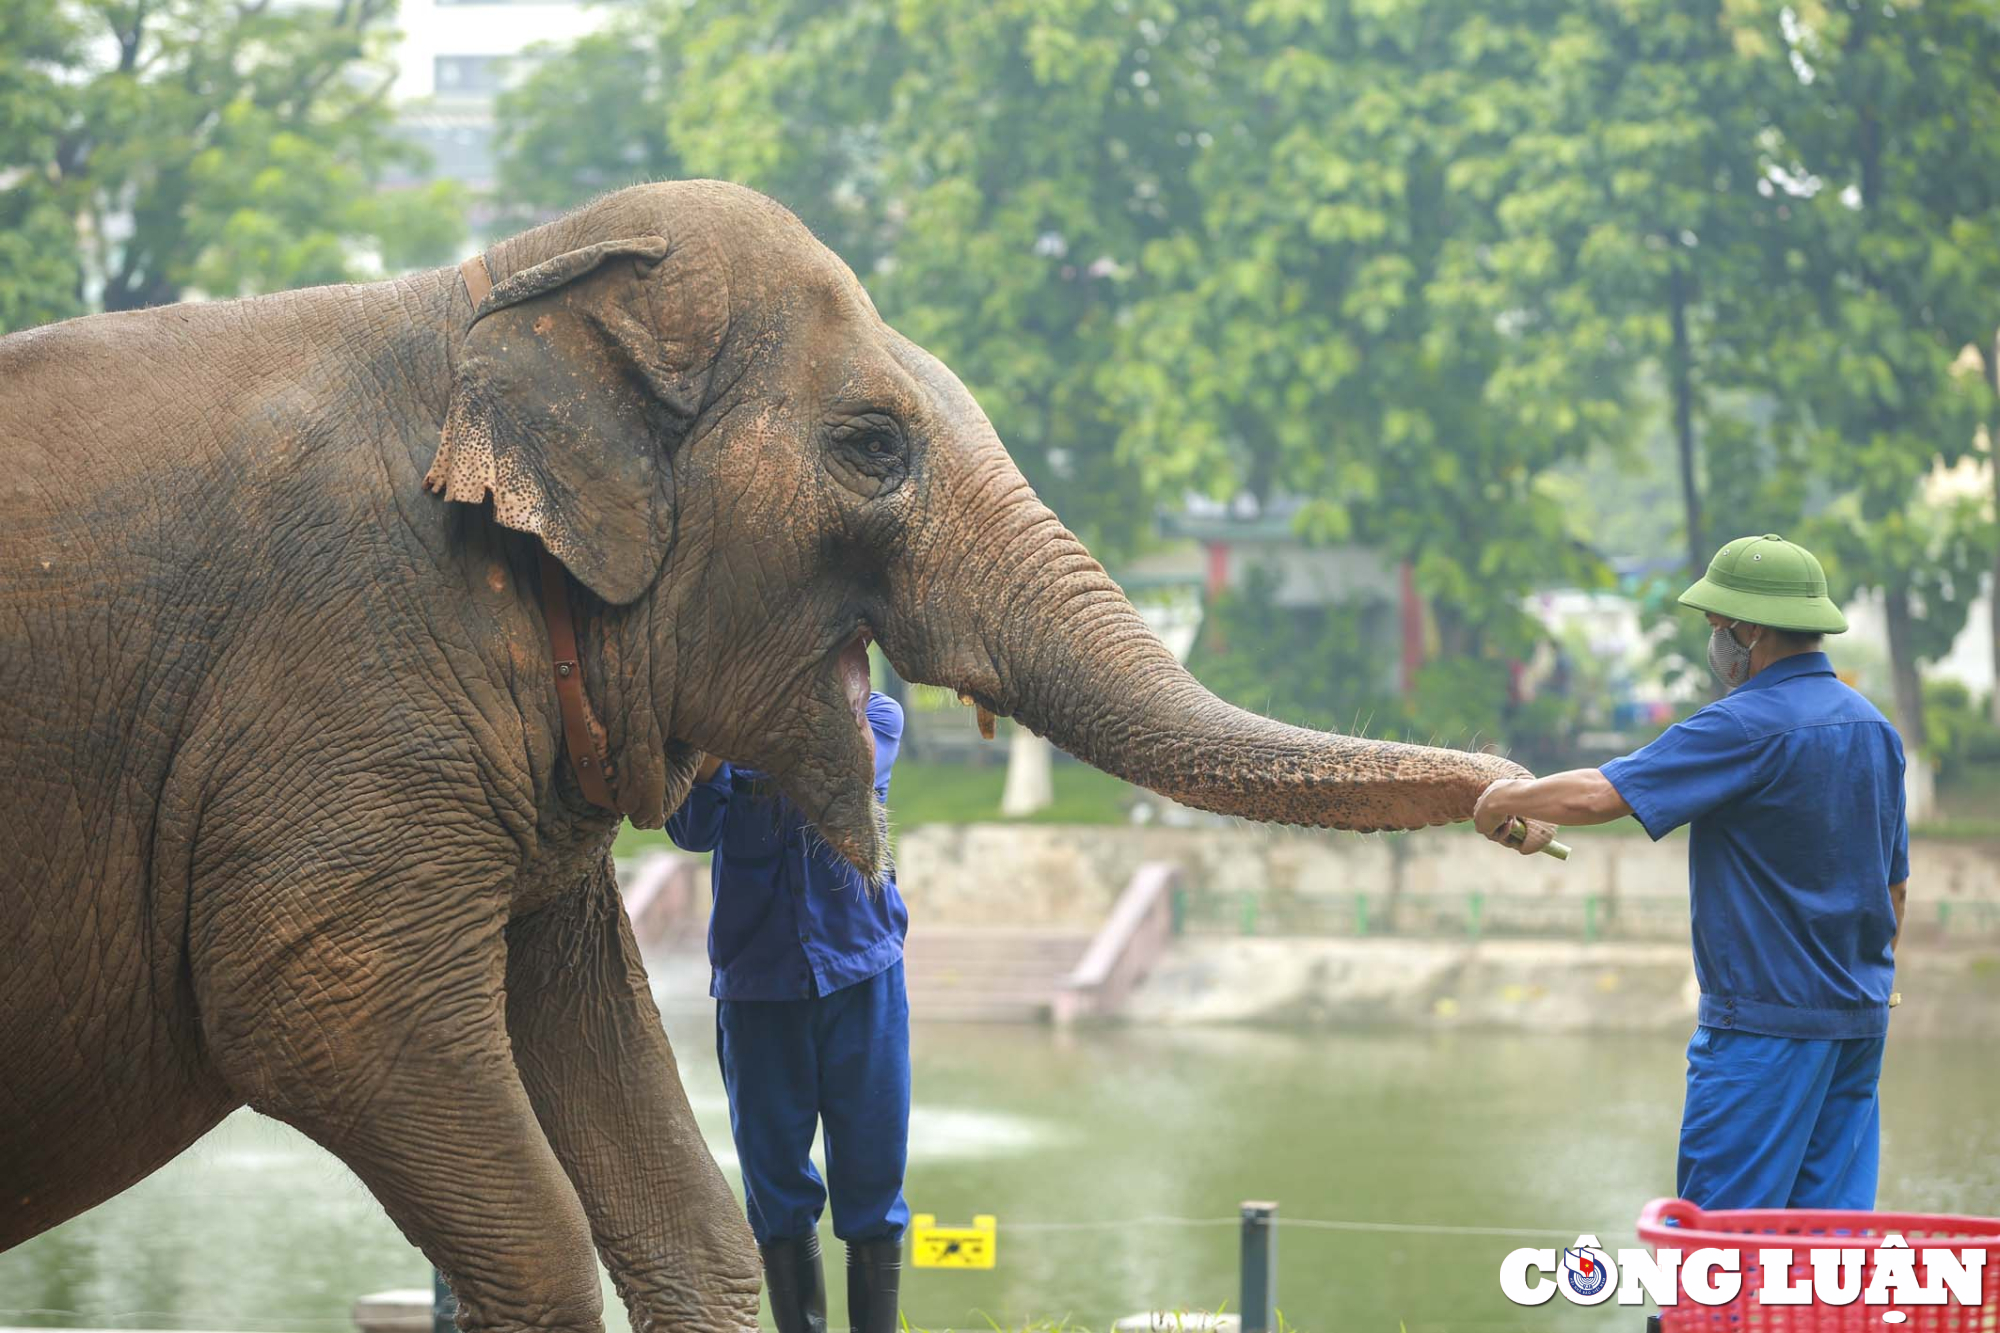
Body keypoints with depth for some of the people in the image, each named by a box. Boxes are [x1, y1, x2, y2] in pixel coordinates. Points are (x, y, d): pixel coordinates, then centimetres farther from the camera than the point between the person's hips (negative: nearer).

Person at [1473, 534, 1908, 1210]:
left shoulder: (1746, 727, -16)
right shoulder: (1875, 728, 10)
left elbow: (1596, 797, -20)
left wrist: (1505, 799, -2)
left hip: (1765, 1021, -8)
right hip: (1861, 1020, 8)